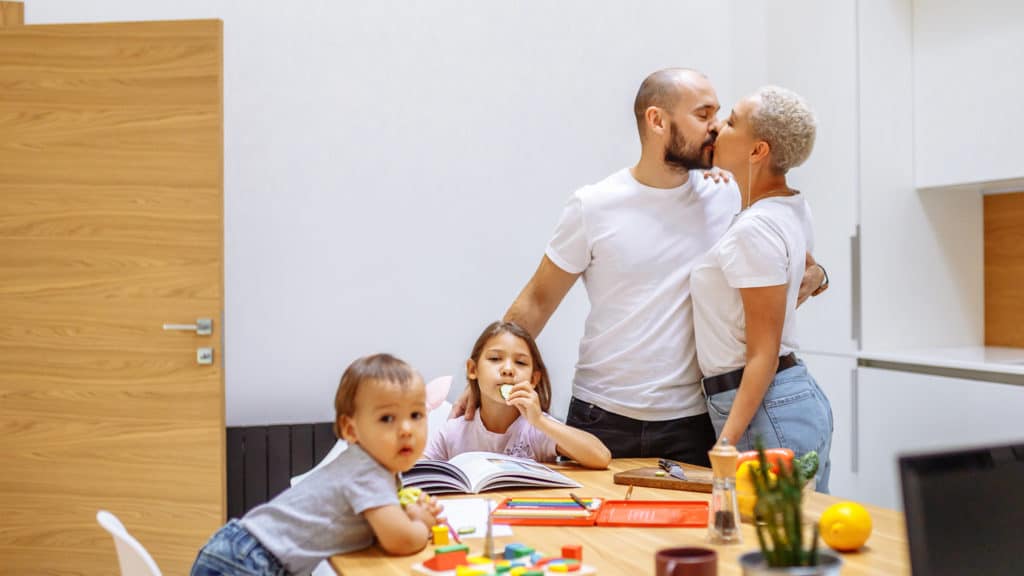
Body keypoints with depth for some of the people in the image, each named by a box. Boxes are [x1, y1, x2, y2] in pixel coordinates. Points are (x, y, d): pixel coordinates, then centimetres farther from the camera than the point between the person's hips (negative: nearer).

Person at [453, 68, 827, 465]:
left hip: (691, 422, 2)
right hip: (601, 418, -1)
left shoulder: (727, 199, 1)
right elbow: (538, 301, 1)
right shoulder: (593, 207, -5)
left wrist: (813, 276, -9)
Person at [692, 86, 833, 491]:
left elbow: (764, 355, -20)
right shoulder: (794, 208, 7)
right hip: (801, 397, 10)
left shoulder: (755, 229, -19)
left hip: (768, 411, -10)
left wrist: (726, 443, -22)